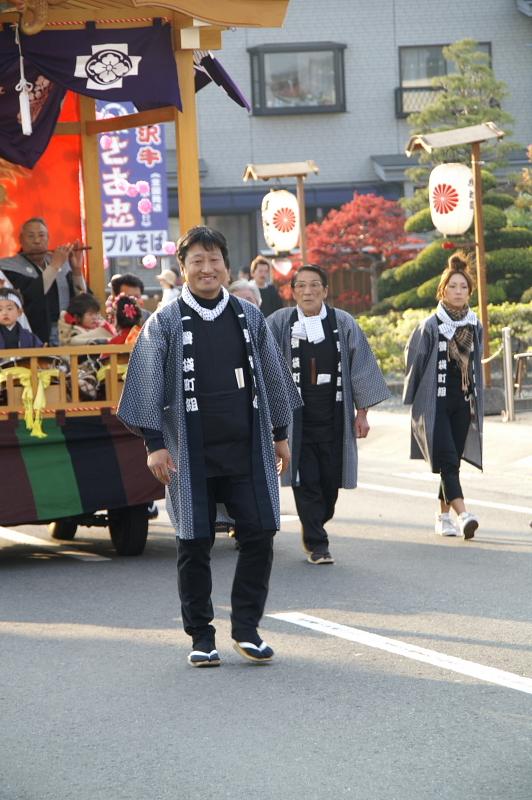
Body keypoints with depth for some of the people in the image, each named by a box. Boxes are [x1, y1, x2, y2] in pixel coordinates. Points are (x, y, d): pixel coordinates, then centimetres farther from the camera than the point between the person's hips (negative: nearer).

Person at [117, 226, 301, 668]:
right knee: (195, 543, 2)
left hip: (247, 448, 2)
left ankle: (246, 628, 10)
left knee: (259, 534, -3)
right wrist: (154, 444, -8)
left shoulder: (249, 316, 8)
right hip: (191, 453, -2)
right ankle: (201, 636, 13)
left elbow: (271, 377, 15)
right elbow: (149, 384, -1)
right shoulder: (165, 323, 0)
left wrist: (280, 434, 15)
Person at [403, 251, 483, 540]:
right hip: (434, 404, -5)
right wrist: (413, 400, 2)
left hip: (463, 403, 5)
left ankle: (444, 515, 20)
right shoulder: (430, 326, -7)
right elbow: (414, 361, -1)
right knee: (448, 460, -14)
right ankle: (463, 515, -26)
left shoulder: (475, 326, 8)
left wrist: (476, 403, 16)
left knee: (452, 460, 9)